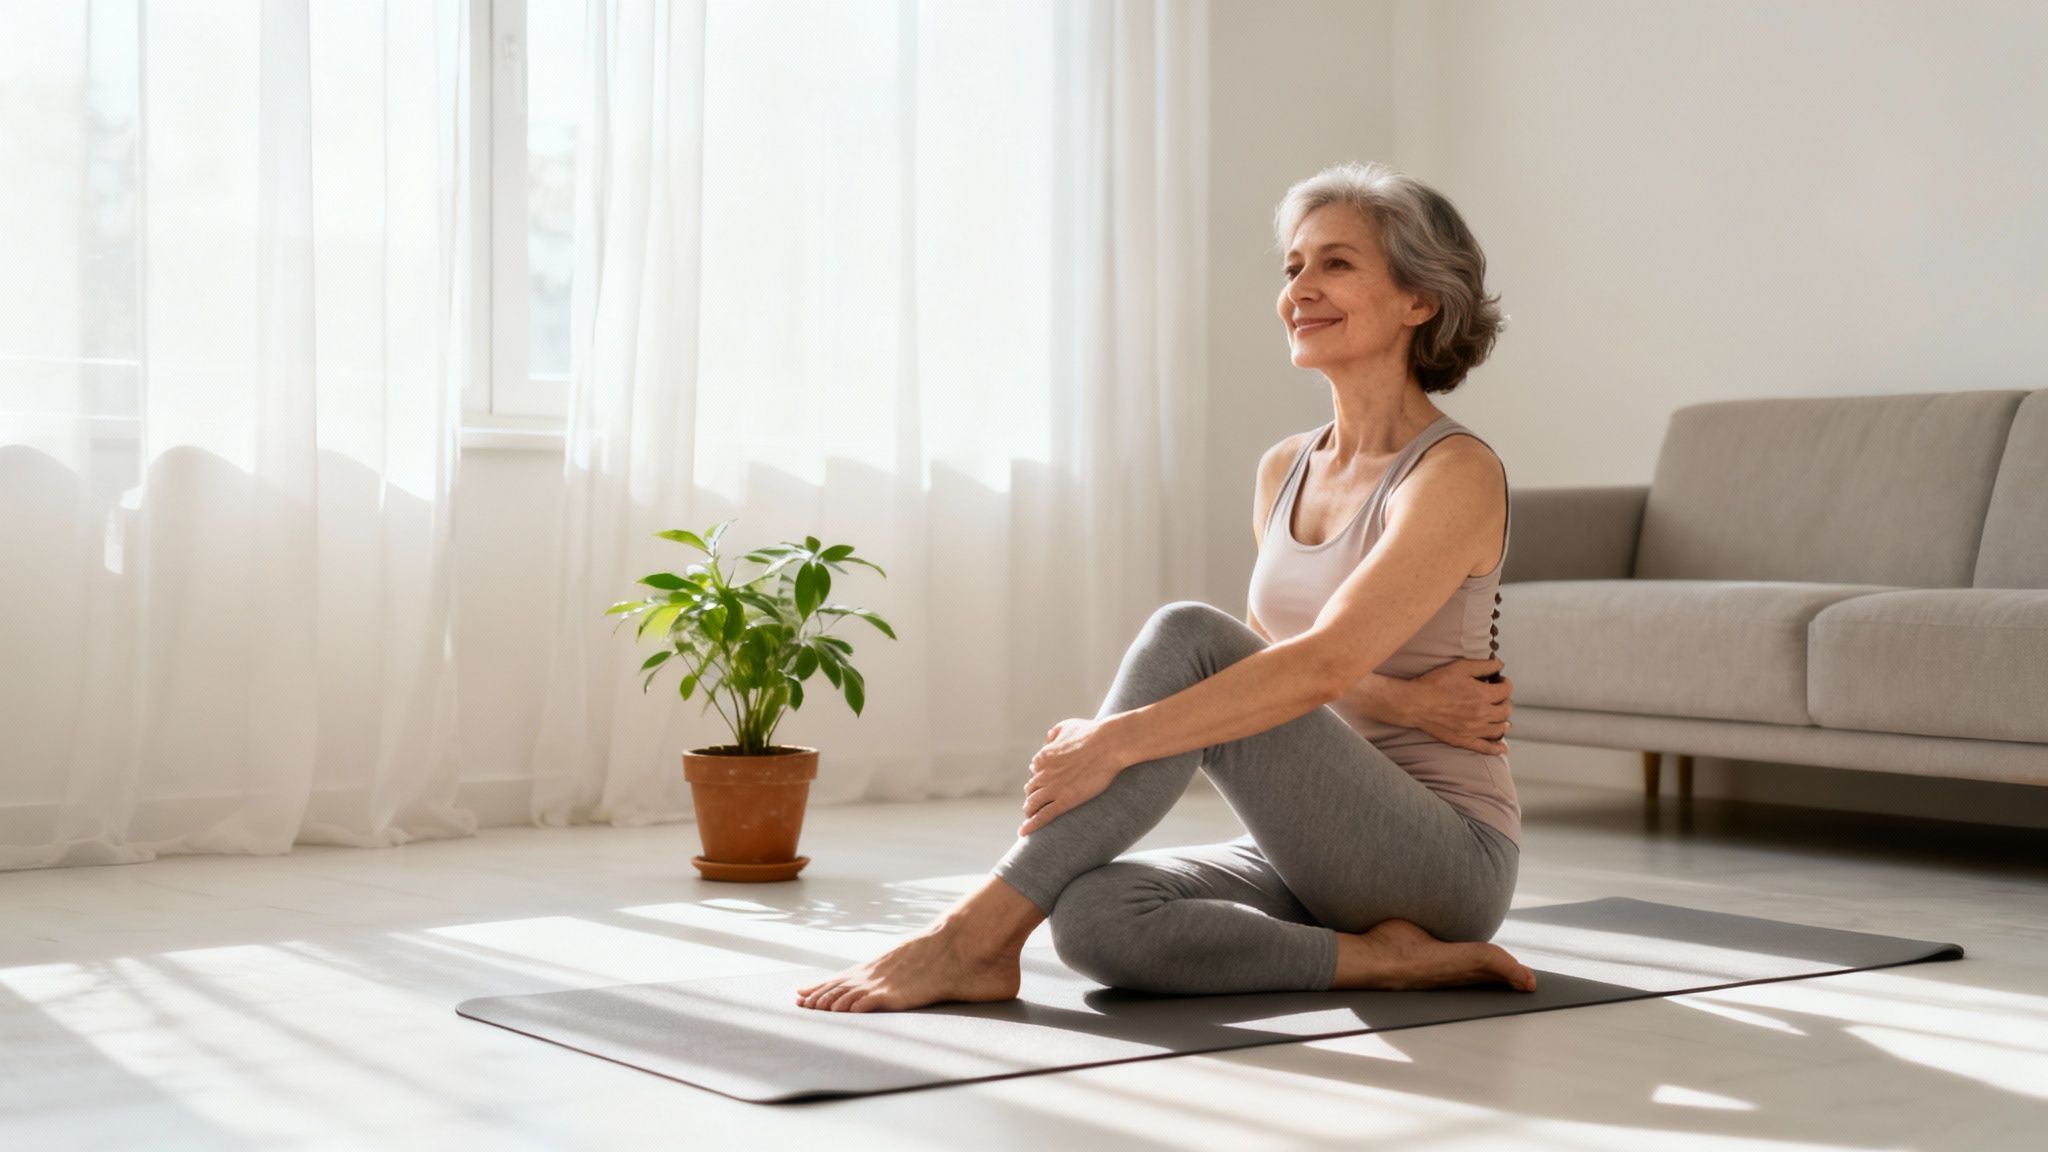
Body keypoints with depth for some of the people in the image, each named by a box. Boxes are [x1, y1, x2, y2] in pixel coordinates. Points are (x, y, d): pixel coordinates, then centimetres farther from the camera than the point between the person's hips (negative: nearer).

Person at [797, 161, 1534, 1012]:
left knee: (1189, 637, -27)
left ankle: (978, 933, -26)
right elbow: (1269, 672, 10)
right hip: (1315, 853, 6)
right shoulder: (1283, 470, 13)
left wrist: (1117, 740, -29)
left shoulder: (1456, 473, -11)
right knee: (1094, 917, -26)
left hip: (1448, 861, -6)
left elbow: (1321, 665, -24)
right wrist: (1402, 702, -10)